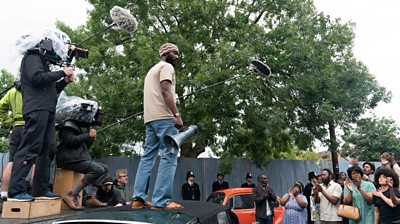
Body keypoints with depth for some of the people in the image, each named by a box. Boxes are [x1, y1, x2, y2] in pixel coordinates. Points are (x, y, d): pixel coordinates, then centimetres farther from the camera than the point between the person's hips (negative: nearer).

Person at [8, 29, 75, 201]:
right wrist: (62, 72, -9)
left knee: (46, 151, 7)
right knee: (29, 150, -13)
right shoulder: (33, 56, 1)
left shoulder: (43, 61, 27)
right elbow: (37, 78, -16)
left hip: (46, 111, 9)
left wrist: (65, 82, 14)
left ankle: (41, 190, 10)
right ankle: (16, 191, -12)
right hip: (37, 110, -9)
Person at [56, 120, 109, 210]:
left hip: (79, 158, 9)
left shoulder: (78, 127, 25)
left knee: (105, 168, -2)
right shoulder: (68, 125, -1)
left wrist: (91, 138, 9)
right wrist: (88, 135, -12)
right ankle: (71, 196, -25)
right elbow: (70, 141, -19)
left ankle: (91, 197, -12)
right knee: (98, 169, -27)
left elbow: (85, 147, 25)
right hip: (69, 160, -9)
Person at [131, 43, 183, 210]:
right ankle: (161, 200, -14)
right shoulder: (166, 66, 0)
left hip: (150, 118, 10)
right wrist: (177, 115, -18)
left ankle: (138, 198, 7)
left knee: (147, 156, 9)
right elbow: (166, 91, -14)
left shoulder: (152, 69, 30)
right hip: (163, 117, -10)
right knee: (169, 157, -10)